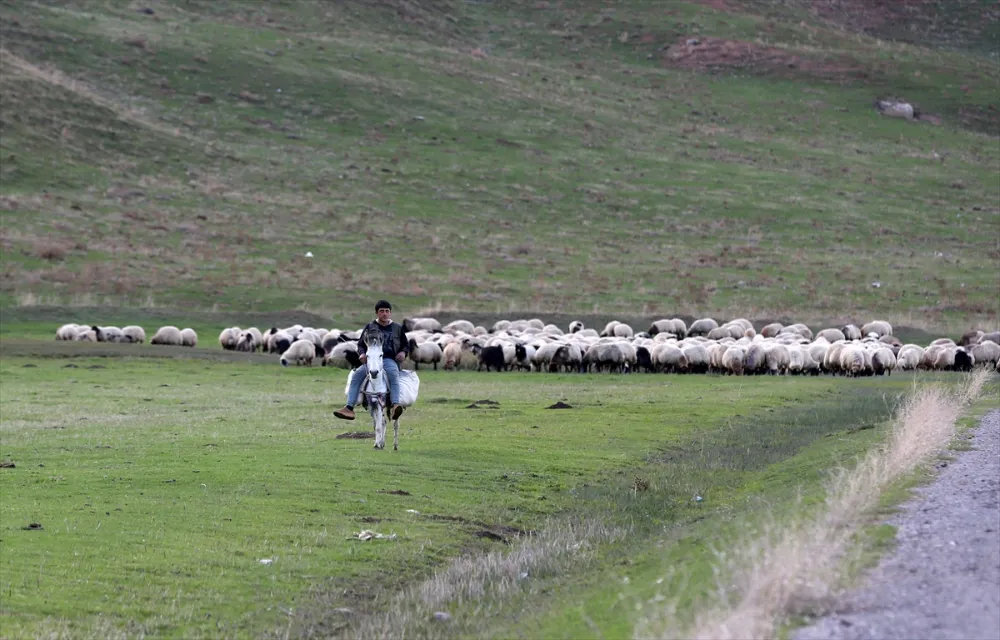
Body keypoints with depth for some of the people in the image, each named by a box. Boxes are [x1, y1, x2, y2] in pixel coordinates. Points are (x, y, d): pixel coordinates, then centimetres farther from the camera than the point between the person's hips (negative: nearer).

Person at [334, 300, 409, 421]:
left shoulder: (398, 328, 20)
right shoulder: (370, 327, 20)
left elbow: (405, 344, 23)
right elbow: (361, 344, 18)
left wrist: (403, 352, -1)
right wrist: (362, 353, -6)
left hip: (390, 360, -2)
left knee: (393, 375, -38)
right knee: (356, 376, -26)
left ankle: (395, 406, -56)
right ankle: (349, 408, -35)